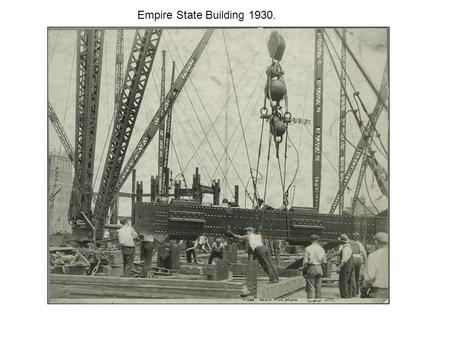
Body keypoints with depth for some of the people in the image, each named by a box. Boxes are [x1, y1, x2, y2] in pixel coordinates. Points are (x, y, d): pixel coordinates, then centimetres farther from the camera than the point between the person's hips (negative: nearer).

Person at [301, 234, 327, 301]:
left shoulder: (308, 249, -6)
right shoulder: (321, 249, 3)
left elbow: (305, 261, -9)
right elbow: (324, 261, 4)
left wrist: (304, 267, 5)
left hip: (311, 268, -3)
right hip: (319, 268, 3)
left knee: (310, 286, 0)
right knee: (318, 286, 10)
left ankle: (310, 299, -3)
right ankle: (317, 299, 12)